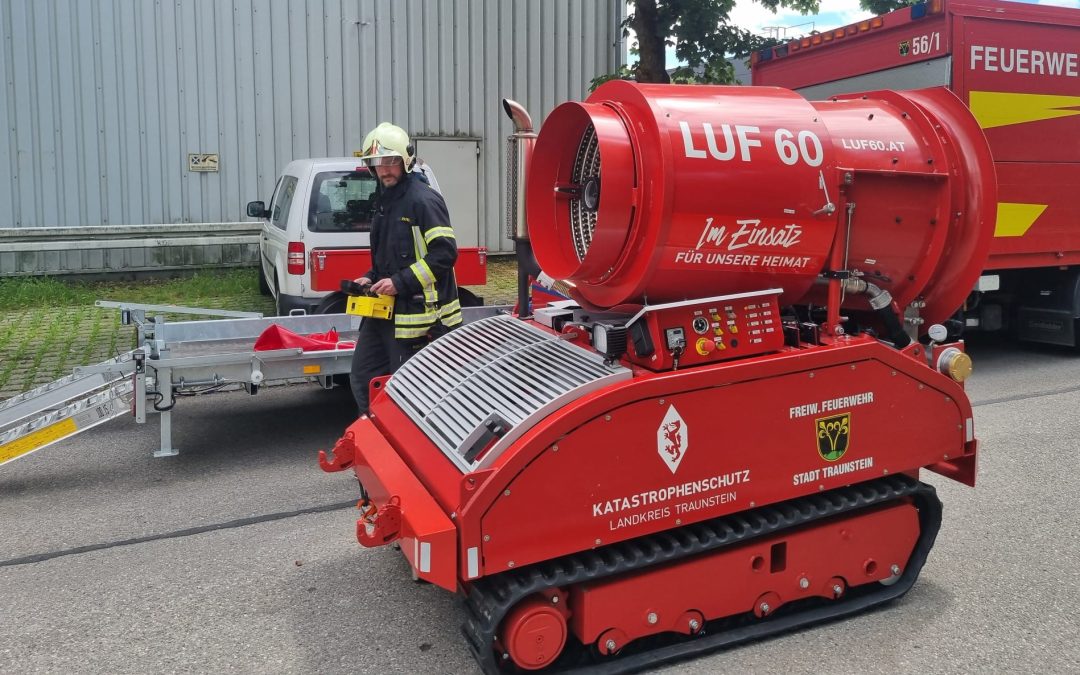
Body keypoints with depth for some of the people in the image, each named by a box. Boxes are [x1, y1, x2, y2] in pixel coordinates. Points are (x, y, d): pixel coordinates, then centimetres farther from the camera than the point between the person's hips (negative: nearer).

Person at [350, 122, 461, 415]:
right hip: (383, 309, 10)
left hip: (416, 314, -9)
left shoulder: (423, 199, -13)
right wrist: (371, 278, 10)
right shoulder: (385, 201, 16)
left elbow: (445, 253, -20)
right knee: (363, 377, 13)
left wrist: (401, 282, -21)